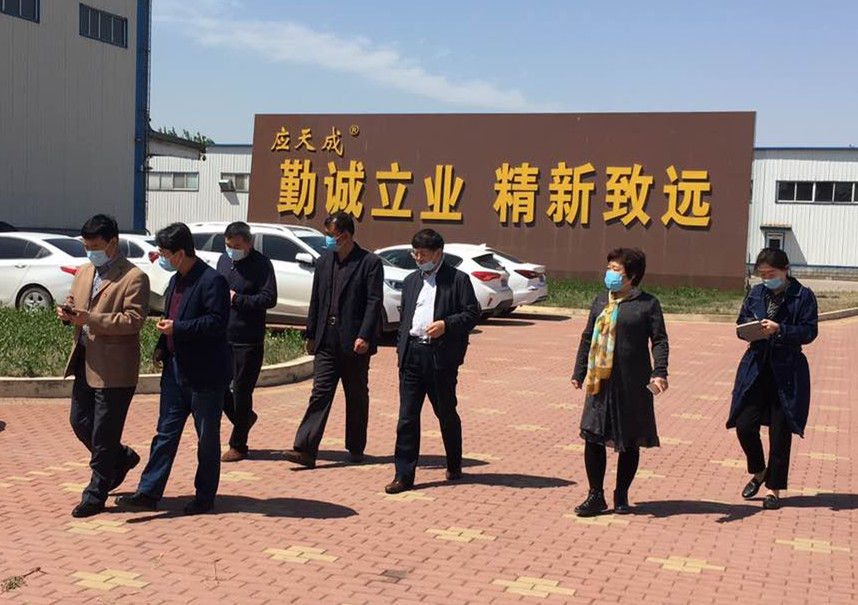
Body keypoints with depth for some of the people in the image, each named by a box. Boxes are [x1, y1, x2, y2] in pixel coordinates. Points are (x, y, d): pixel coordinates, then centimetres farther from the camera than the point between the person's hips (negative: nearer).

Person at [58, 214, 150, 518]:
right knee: (79, 422, 15)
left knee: (103, 434, 0)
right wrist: (67, 312, -5)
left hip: (114, 368, -8)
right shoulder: (84, 272, 13)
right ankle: (122, 458, 38)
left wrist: (90, 319, -26)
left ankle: (95, 496, 13)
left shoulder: (134, 278, -12)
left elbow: (133, 320, -19)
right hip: (85, 363, 8)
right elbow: (72, 302, 20)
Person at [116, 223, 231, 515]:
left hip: (205, 374, -8)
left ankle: (205, 496, 17)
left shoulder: (212, 280, -15)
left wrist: (177, 329, -22)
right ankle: (148, 493, 13)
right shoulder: (177, 280, 13)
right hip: (175, 369, 8)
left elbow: (217, 322, -22)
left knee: (207, 438, 5)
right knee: (166, 433, 9)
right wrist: (163, 346, 7)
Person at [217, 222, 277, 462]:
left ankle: (238, 445, 14)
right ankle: (244, 418, 32)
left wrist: (237, 299, -19)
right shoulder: (224, 260, 11)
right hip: (221, 337, 6)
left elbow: (269, 298, -15)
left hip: (248, 341, -6)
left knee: (241, 393, 2)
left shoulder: (261, 265, -8)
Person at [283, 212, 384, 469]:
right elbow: (315, 301, 16)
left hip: (354, 343, -4)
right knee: (320, 394, -2)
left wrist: (364, 337, -19)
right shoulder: (324, 262, 12)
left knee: (357, 397, 9)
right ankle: (305, 450, -7)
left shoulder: (370, 263, -5)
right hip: (327, 342, 4)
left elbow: (374, 302, -11)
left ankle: (356, 448, 22)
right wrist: (311, 335, 13)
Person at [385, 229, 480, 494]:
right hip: (412, 355, 4)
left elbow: (472, 313, -5)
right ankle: (404, 475, 4)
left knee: (446, 414, 10)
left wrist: (446, 324, -18)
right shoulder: (411, 281, 16)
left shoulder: (458, 280, -1)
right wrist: (401, 348, 13)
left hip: (441, 357, -4)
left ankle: (454, 466, 30)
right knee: (407, 417, 0)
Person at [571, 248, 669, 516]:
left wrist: (659, 372, -18)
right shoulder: (601, 300, 12)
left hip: (633, 383, -4)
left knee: (630, 441, 7)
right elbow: (588, 338, 17)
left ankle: (621, 496, 22)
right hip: (600, 381, 4)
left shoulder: (648, 303, -2)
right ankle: (596, 496, 11)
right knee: (593, 437, 0)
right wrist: (579, 372, 15)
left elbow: (659, 340, -5)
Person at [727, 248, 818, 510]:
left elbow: (809, 331, -10)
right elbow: (741, 323, 13)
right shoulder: (756, 293, 8)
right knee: (744, 425, 0)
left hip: (787, 373, -4)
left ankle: (774, 488, 19)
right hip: (755, 369, 4)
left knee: (780, 433, 4)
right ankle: (759, 472, 27)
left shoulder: (803, 296, -4)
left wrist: (779, 330, -22)